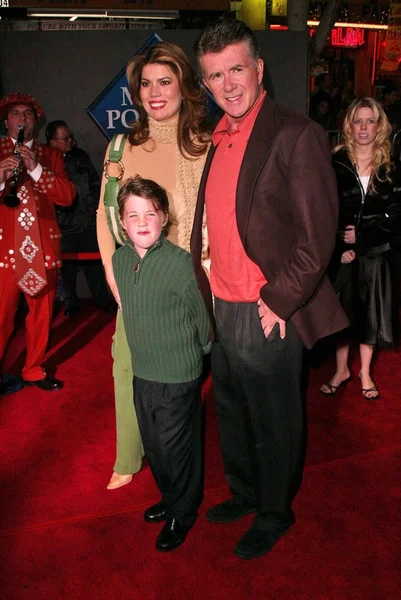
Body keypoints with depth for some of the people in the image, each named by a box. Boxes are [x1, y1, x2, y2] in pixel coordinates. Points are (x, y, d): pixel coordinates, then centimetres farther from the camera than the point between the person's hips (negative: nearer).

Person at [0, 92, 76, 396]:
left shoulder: (51, 155, 14)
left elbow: (68, 195, -1)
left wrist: (36, 169, -13)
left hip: (43, 247, 3)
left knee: (42, 314, 8)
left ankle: (34, 370, 23)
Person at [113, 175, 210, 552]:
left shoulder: (180, 262, -21)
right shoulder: (120, 259, -2)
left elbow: (201, 313, -10)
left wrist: (201, 351, 5)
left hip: (179, 375, -6)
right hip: (142, 372, 6)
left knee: (176, 447, 8)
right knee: (153, 445, 20)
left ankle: (182, 513, 32)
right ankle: (170, 498, 45)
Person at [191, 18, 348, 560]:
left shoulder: (296, 134, -14)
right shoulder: (215, 142, 10)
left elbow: (318, 235, -18)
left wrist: (277, 301, -15)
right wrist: (206, 293, 8)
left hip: (268, 317, -7)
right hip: (220, 310, 8)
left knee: (274, 425, 12)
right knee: (231, 414, 23)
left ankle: (274, 514, 36)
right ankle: (244, 494, 47)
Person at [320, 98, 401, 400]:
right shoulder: (335, 165, -3)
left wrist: (361, 237, -11)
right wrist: (341, 248, -15)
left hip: (375, 255, 1)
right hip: (340, 254, -1)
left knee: (369, 313, 10)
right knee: (341, 311, 8)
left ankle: (365, 372, 28)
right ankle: (342, 370, 27)